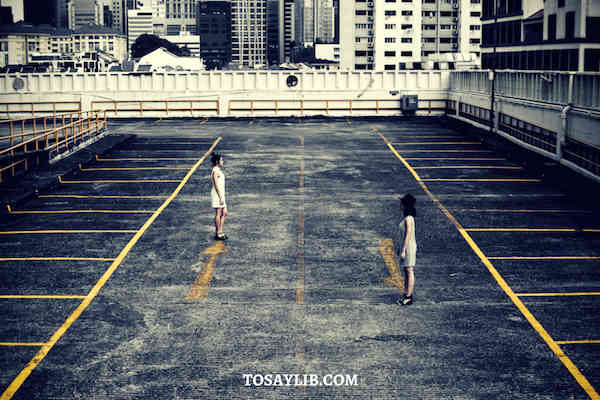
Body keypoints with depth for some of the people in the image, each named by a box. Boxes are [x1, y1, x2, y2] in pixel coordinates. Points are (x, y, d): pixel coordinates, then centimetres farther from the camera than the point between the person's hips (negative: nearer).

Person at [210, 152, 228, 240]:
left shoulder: (218, 170, 16)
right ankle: (217, 234, 0)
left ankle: (220, 232, 14)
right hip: (217, 194, -10)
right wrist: (220, 197, -20)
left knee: (224, 213, 10)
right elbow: (216, 185, -17)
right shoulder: (215, 171, -13)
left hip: (221, 194, 10)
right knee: (218, 214, -5)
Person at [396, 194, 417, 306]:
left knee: (409, 272, -5)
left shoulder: (408, 219, -18)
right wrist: (399, 248, 23)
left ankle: (408, 297, -2)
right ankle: (406, 295, 19)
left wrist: (403, 250, -20)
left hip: (408, 247, -10)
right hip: (405, 247, 10)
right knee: (406, 272, 13)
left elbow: (407, 236, -20)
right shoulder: (407, 217, 11)